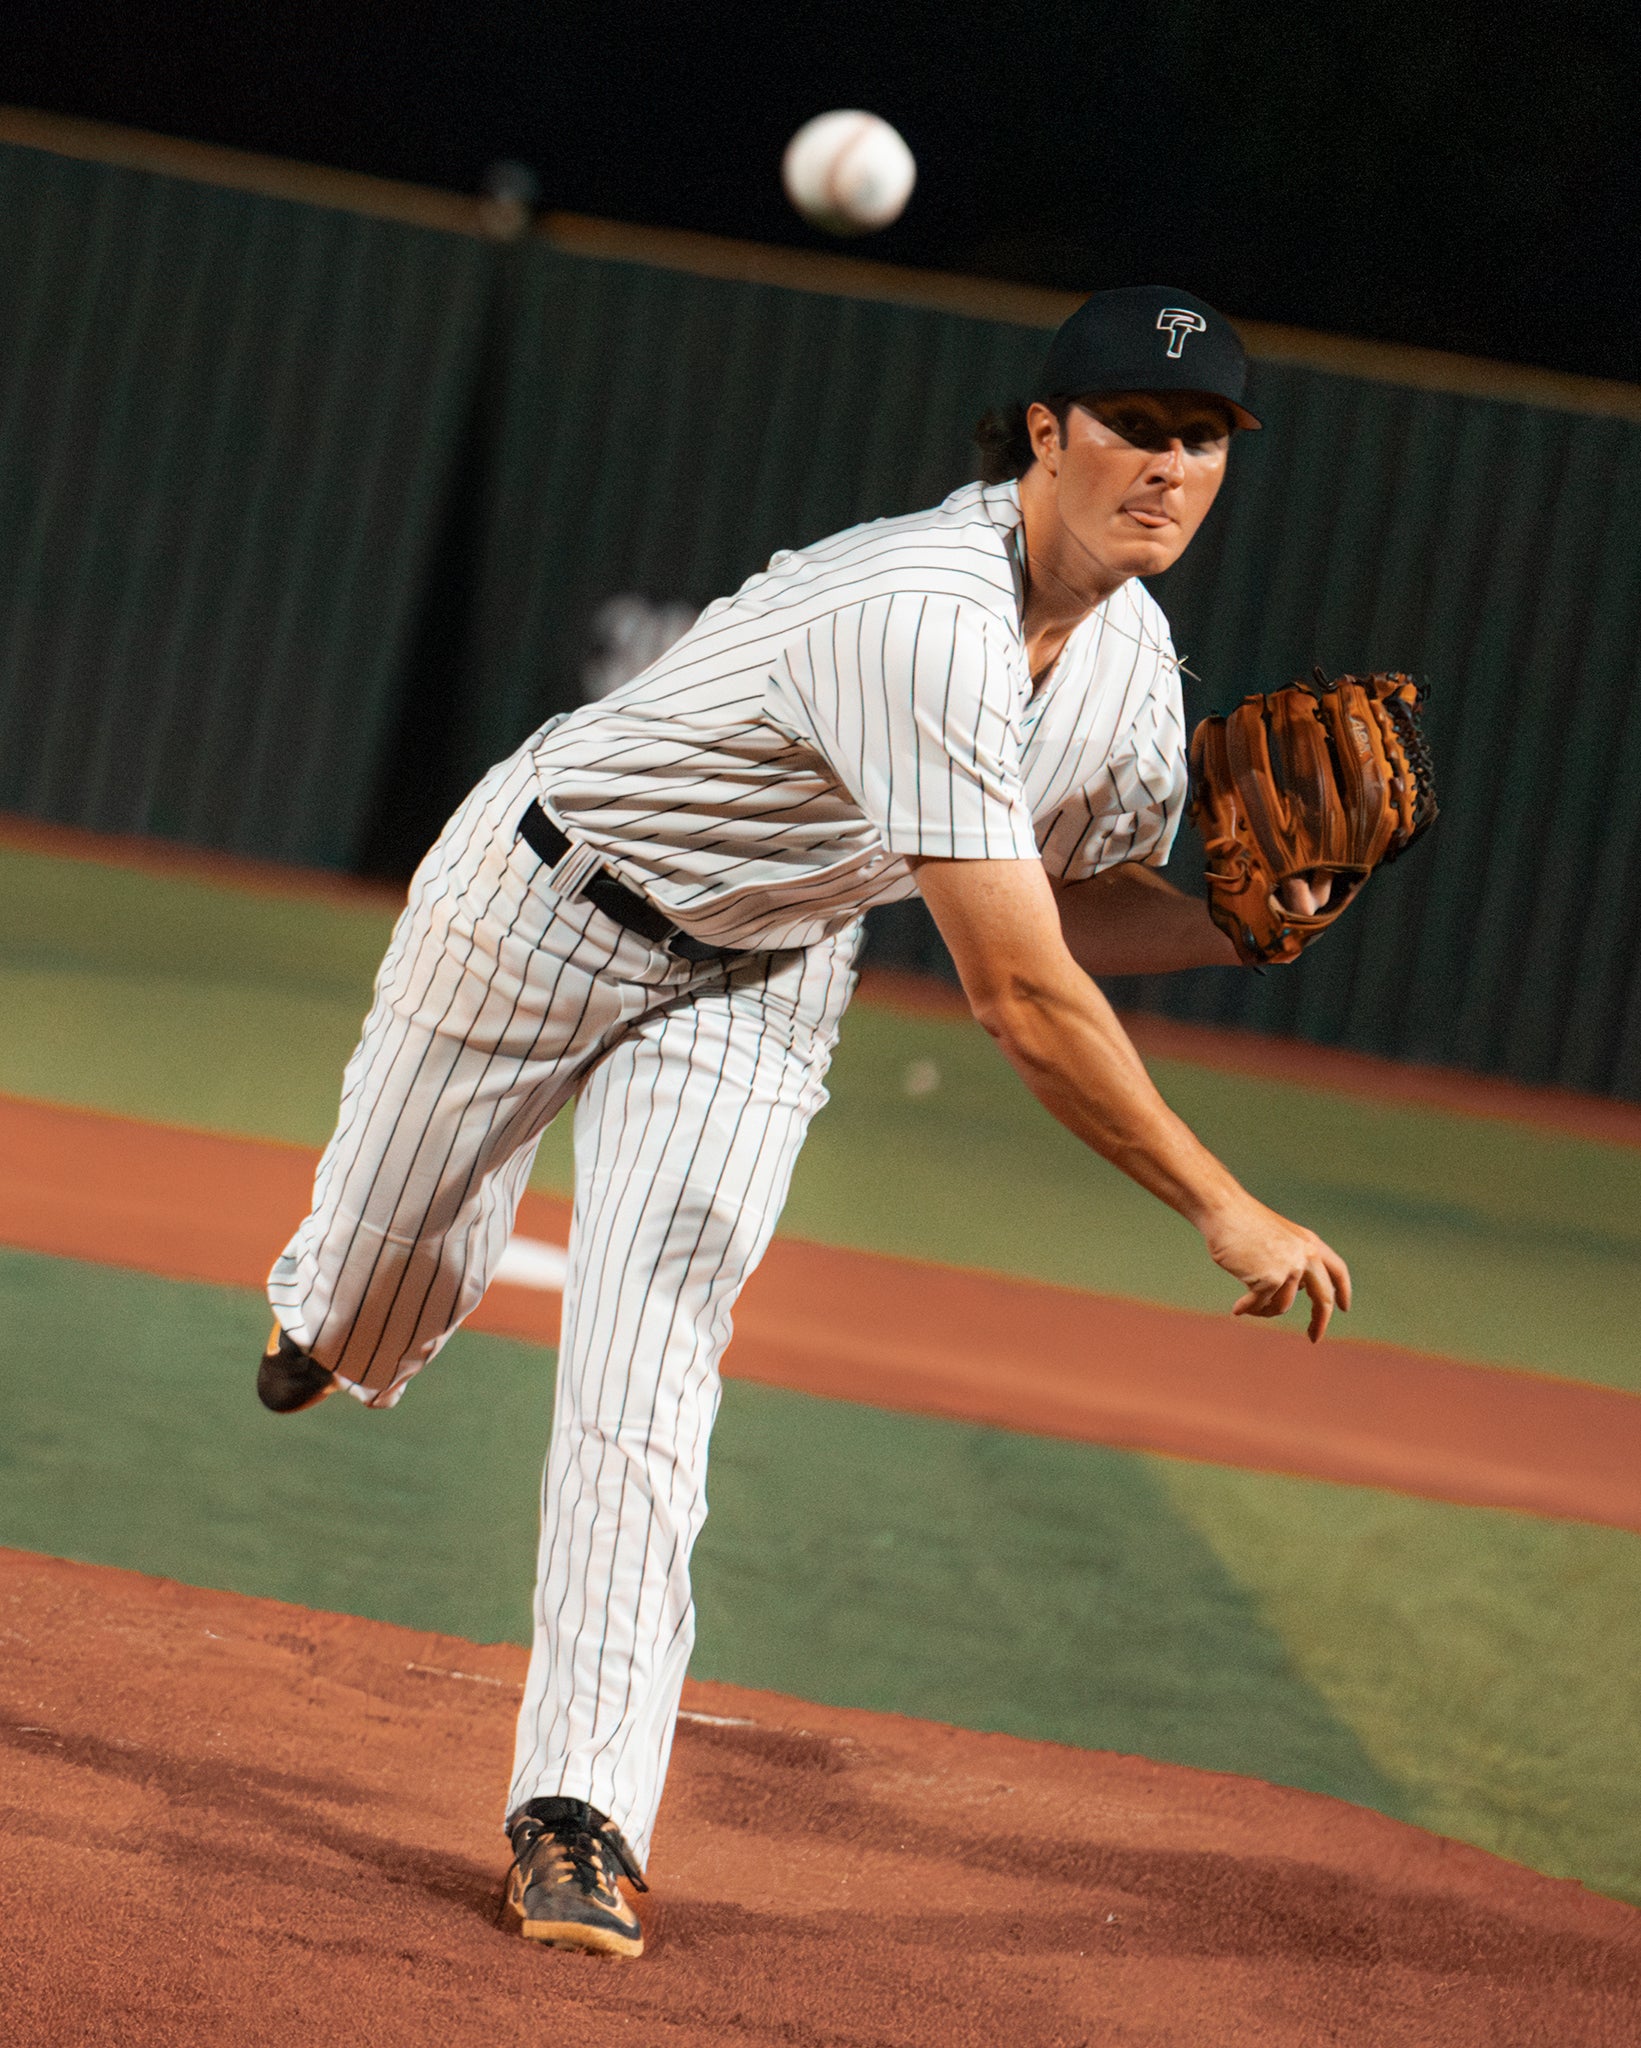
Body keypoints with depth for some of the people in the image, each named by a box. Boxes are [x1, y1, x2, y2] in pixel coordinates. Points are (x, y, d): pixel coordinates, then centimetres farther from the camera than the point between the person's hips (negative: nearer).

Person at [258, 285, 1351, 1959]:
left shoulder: (1131, 659, -11)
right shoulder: (924, 622, -39)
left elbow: (1077, 903, 4)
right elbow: (1020, 1001, -41)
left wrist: (1236, 924, -18)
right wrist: (1226, 1214, -38)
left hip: (757, 987, 5)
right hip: (537, 908, -5)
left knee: (645, 1375, -11)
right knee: (389, 1284, 15)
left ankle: (583, 1806, -11)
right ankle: (326, 1308, 54)